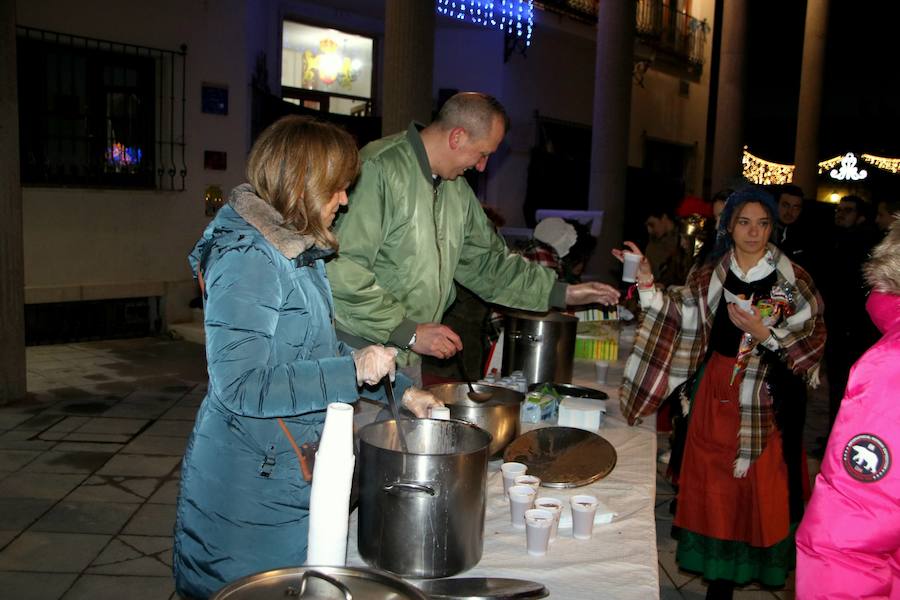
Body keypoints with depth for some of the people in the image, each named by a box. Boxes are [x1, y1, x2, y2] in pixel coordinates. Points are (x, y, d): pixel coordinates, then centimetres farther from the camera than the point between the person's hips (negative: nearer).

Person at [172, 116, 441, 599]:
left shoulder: (298, 251, 8)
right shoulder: (247, 260, -22)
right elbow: (240, 385, -26)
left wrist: (400, 390, 9)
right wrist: (353, 371, -24)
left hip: (292, 468, 9)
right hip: (250, 482, -9)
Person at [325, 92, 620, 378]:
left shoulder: (457, 189, 13)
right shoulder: (378, 170, -18)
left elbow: (486, 260, 20)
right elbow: (342, 271, -24)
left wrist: (561, 292, 14)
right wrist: (409, 332, -21)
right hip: (359, 355, -7)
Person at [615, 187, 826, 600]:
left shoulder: (793, 280, -3)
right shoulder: (709, 275, 6)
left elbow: (813, 340, -5)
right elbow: (678, 314, -4)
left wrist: (764, 333, -17)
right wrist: (647, 285, -17)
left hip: (766, 395, -2)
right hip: (715, 390, 3)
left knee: (759, 485, 1)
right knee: (713, 481, 8)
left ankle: (753, 566, 23)